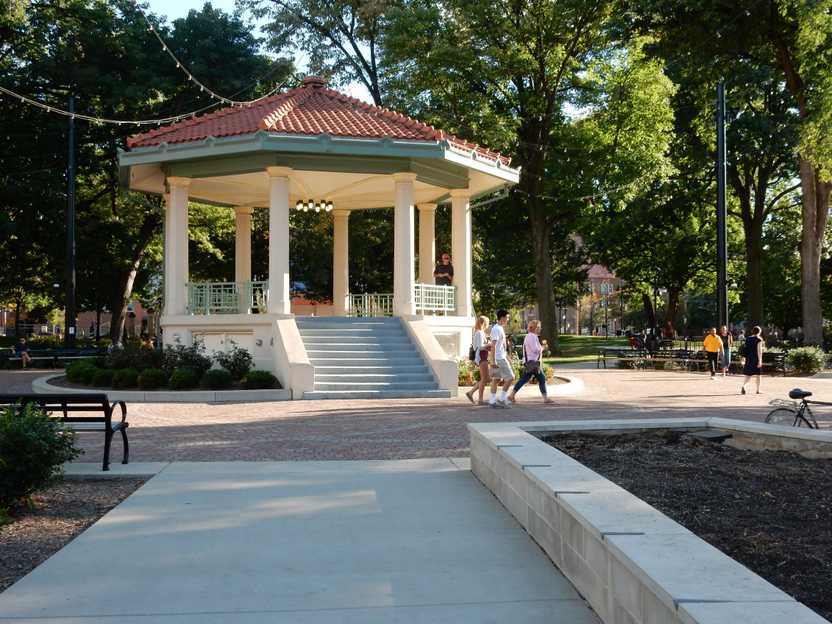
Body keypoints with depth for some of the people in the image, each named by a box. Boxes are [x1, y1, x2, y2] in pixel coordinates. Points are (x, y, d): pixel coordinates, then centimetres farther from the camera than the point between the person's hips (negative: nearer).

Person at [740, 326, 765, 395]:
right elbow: (759, 351, -14)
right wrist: (760, 360, -15)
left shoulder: (747, 339, 7)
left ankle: (743, 385, -21)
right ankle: (758, 390, 13)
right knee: (757, 374, 9)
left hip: (748, 358, 4)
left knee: (748, 374, 4)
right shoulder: (758, 339, -9)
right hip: (756, 359, -4)